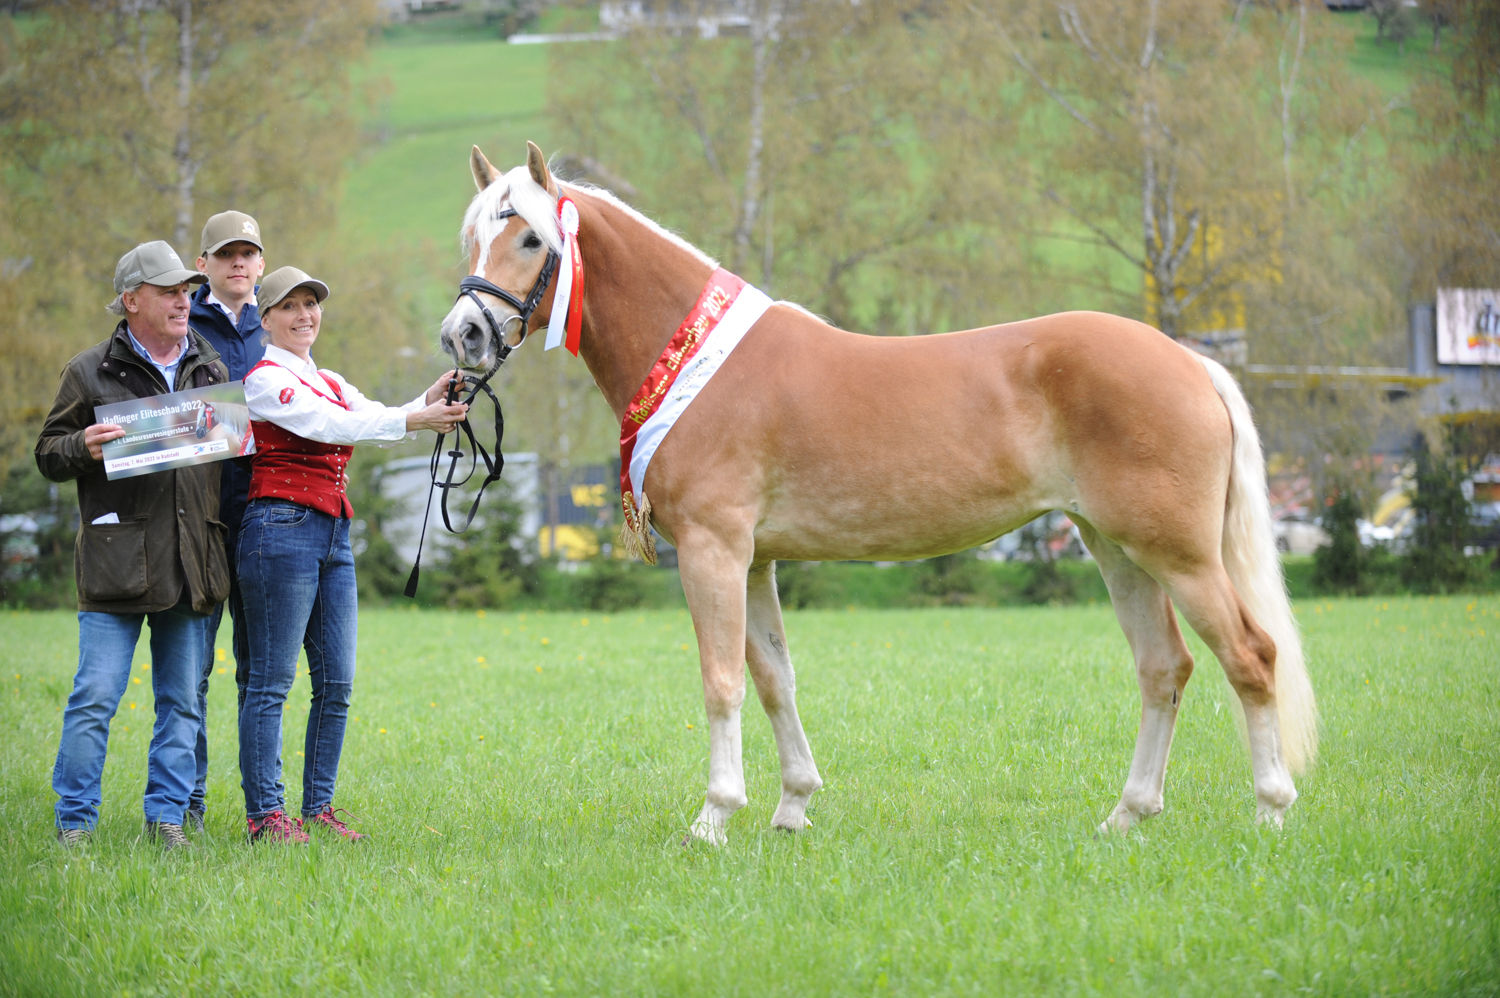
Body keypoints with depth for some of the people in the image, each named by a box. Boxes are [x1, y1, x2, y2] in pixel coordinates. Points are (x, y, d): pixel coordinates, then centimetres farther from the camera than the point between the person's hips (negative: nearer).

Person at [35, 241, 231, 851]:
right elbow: (48, 455, 6)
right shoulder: (91, 372, 3)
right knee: (95, 697, -7)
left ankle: (166, 817, 16)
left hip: (193, 564, 4)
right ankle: (74, 822, 1)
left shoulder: (210, 368, 16)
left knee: (181, 700, 7)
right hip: (118, 562, -4)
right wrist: (84, 447, -15)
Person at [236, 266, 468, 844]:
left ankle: (318, 807, 12)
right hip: (283, 529, -8)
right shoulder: (265, 379, -4)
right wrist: (414, 419, -25)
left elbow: (376, 420, 6)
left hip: (334, 536, 8)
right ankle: (264, 813, -6)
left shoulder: (330, 383, 21)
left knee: (336, 682, 6)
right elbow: (328, 425, -18)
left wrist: (430, 401, -13)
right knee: (271, 679, -7)